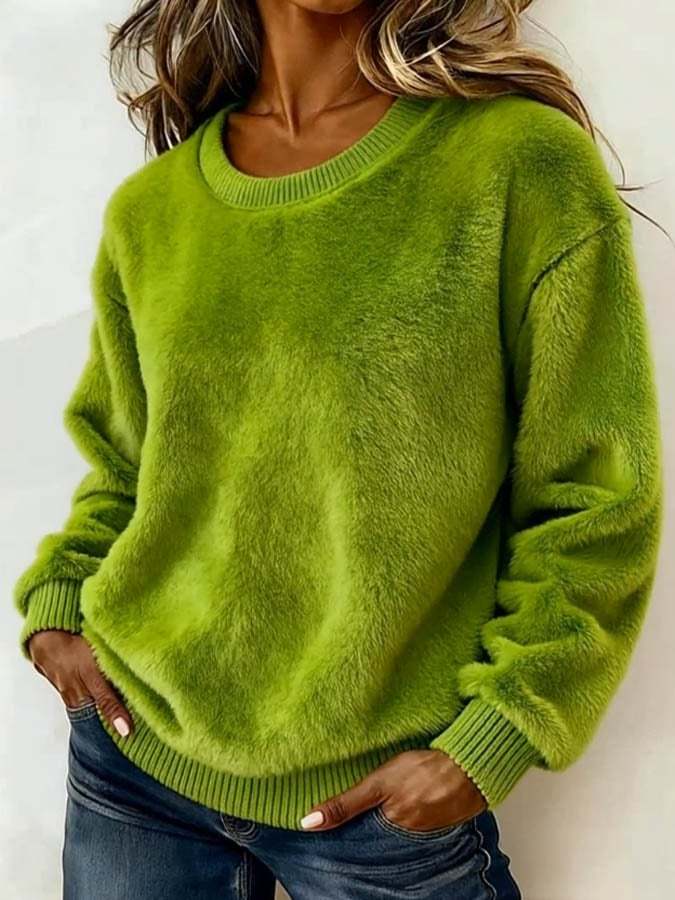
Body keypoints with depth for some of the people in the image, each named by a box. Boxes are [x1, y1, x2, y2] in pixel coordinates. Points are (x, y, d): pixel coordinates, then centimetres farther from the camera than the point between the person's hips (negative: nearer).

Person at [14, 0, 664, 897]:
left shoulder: (524, 162, -11)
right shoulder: (148, 211, 2)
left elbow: (597, 502, -9)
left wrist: (489, 746, -12)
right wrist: (55, 601, 1)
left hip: (384, 796, -3)